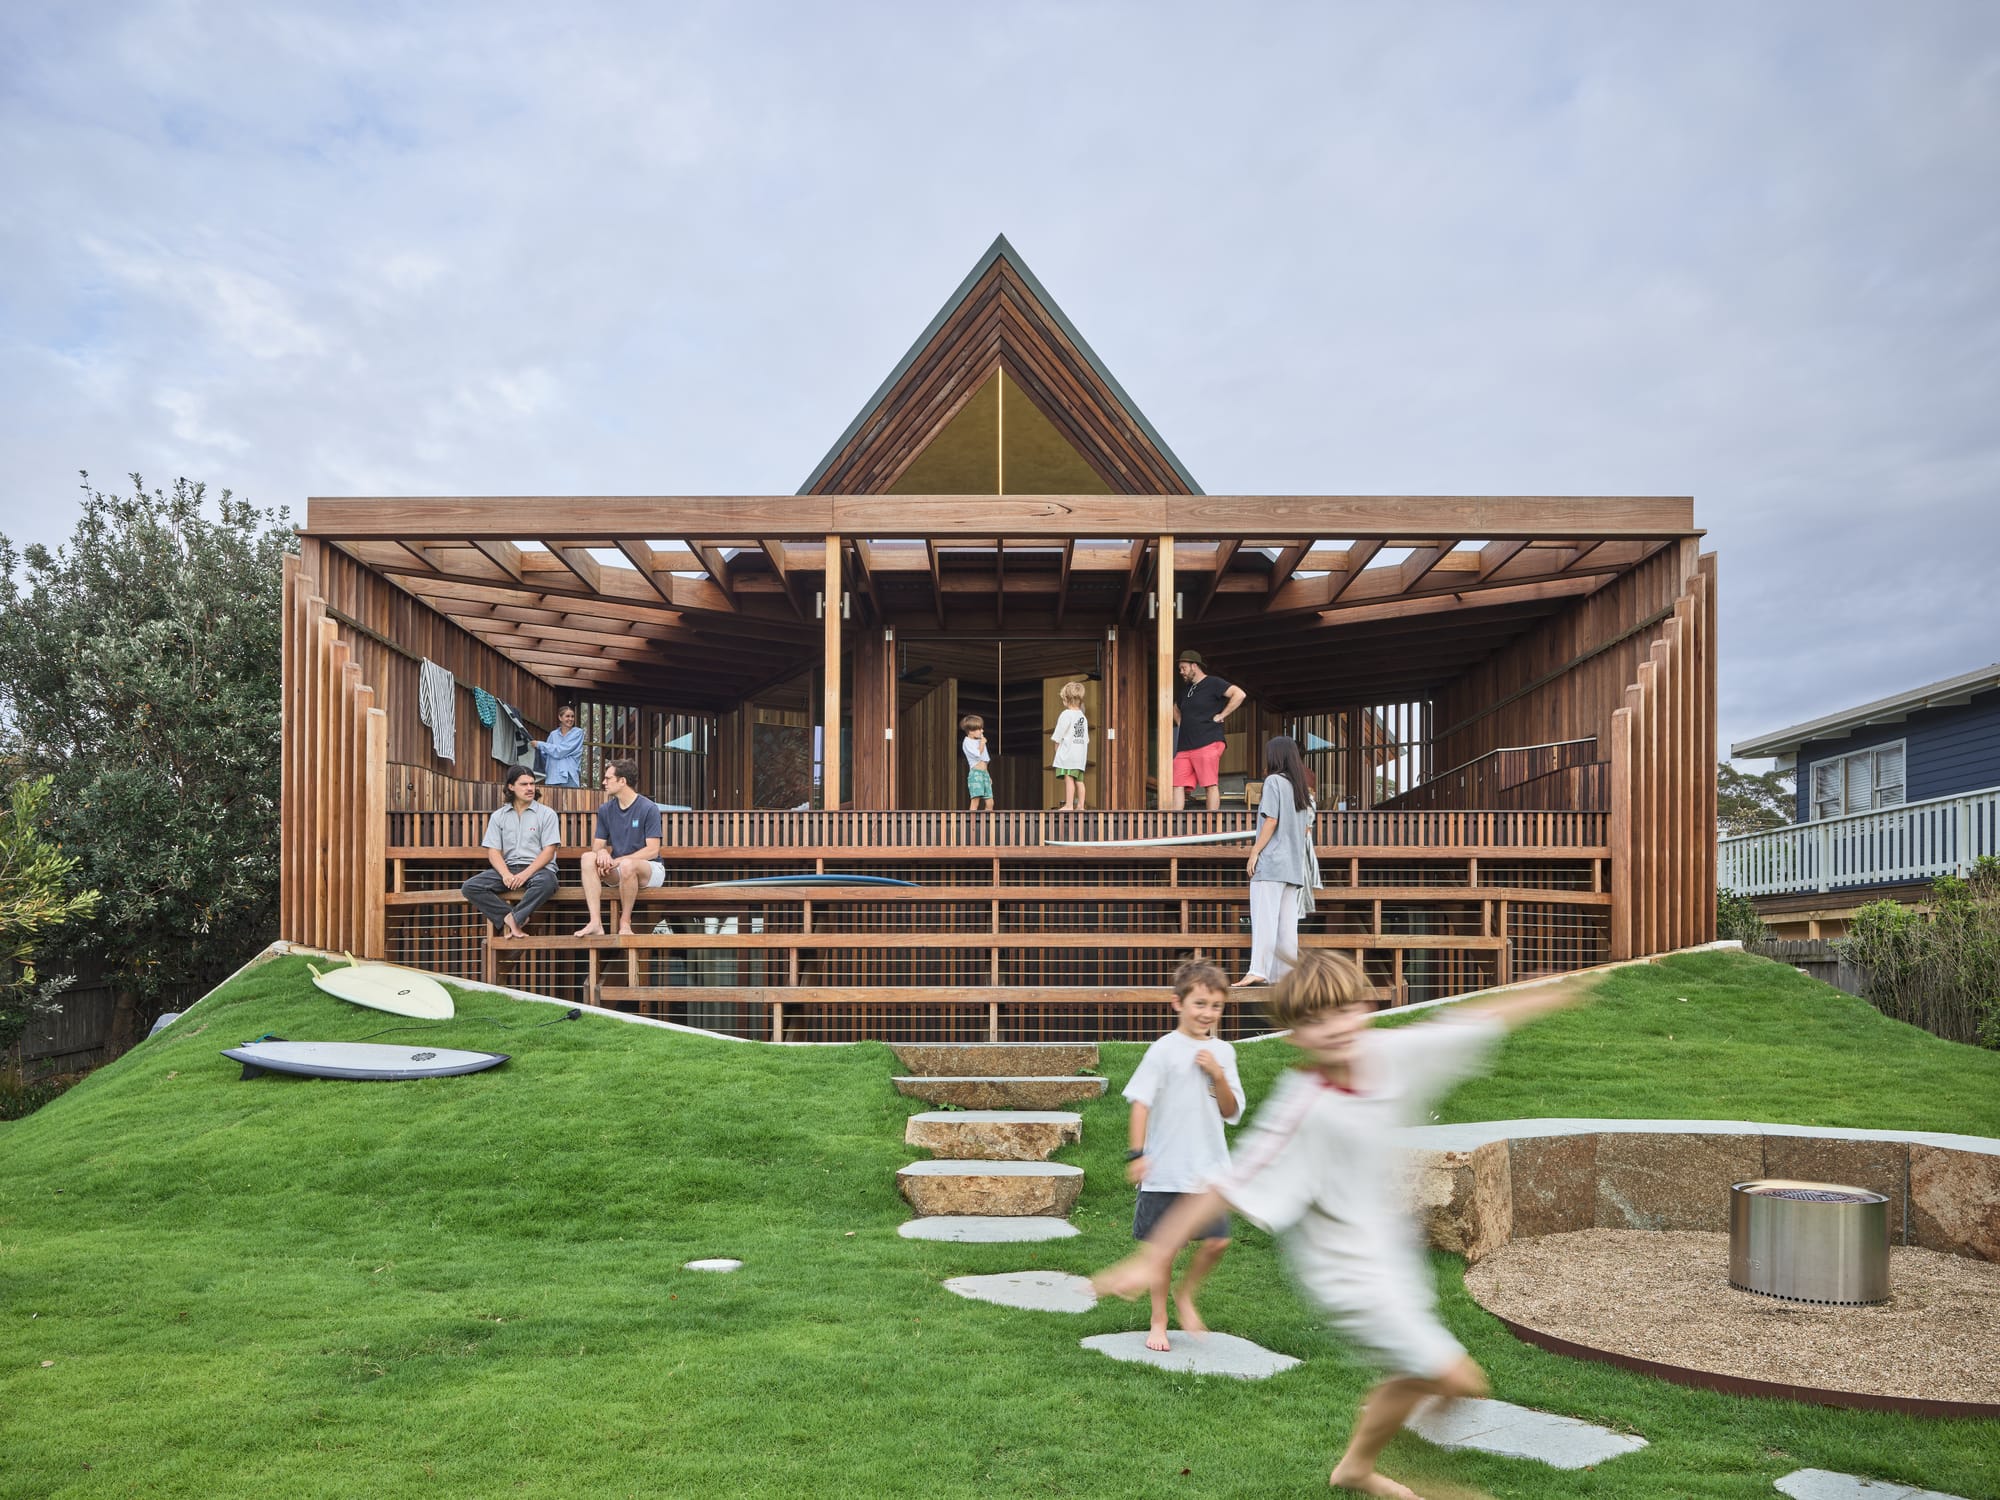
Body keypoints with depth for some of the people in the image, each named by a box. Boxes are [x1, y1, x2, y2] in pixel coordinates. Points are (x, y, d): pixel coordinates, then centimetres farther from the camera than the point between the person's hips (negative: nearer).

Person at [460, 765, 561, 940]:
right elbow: (493, 851, 4)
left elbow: (549, 851, -4)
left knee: (546, 882, -40)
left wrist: (525, 875, -18)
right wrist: (506, 875, -16)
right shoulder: (498, 816, 13)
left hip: (537, 868, -3)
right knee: (470, 887, -20)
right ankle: (511, 917, -20)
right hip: (508, 868, 3)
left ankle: (511, 920, -24)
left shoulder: (547, 814, 5)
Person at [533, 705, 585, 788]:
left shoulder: (577, 733, 2)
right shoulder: (553, 734, 16)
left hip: (569, 778, -3)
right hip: (552, 777, 3)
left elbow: (561, 751, -6)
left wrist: (540, 744, 0)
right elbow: (545, 756, 17)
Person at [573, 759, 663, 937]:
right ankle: (596, 923, -31)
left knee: (627, 865, -38)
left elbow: (652, 850, -16)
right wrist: (601, 852, -21)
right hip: (619, 869, 6)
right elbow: (597, 845, 5)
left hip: (650, 869, -5)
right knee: (588, 858, -21)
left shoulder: (649, 808, -11)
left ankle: (625, 923, -21)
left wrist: (618, 861, -22)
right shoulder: (605, 810, 6)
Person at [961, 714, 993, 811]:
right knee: (976, 799, -17)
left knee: (990, 803, 2)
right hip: (975, 773, -8)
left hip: (985, 773, 8)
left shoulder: (979, 741, 21)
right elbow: (978, 754, -17)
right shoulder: (967, 742, -3)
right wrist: (982, 743, -3)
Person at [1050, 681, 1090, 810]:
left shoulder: (1066, 714, -8)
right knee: (1079, 779, 7)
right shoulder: (1083, 717, 14)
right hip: (1081, 754, 7)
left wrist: (1057, 749, 6)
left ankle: (1069, 804, -13)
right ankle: (1080, 805, 6)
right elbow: (1086, 738, 15)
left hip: (1068, 752, -7)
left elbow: (1058, 737, -7)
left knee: (1068, 778, -9)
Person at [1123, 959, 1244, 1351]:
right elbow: (1141, 1102, -8)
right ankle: (1158, 1322, 20)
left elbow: (1232, 1113, 6)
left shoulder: (1222, 1053, 7)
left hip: (1210, 1169, 4)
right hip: (1166, 1170, -4)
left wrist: (1218, 1075, -10)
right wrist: (1136, 1154, -13)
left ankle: (1185, 1295, 28)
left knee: (1216, 1241, 1)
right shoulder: (1164, 1050, -8)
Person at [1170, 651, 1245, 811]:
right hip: (1184, 746, 8)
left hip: (1208, 743, -8)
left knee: (1211, 785, -8)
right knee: (1178, 785, -3)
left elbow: (1239, 694, -13)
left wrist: (1221, 716, -12)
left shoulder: (1213, 683, -1)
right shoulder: (1186, 689, 24)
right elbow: (1176, 709, 43)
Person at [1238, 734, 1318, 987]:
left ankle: (1258, 970, -18)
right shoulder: (1300, 787, 15)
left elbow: (1271, 821, -13)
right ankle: (1287, 972, 5)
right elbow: (1306, 828, 15)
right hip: (1294, 865, 7)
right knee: (1287, 923, 6)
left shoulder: (1273, 781, -6)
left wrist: (1255, 852, -9)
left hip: (1271, 861, -7)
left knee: (1264, 917, -12)